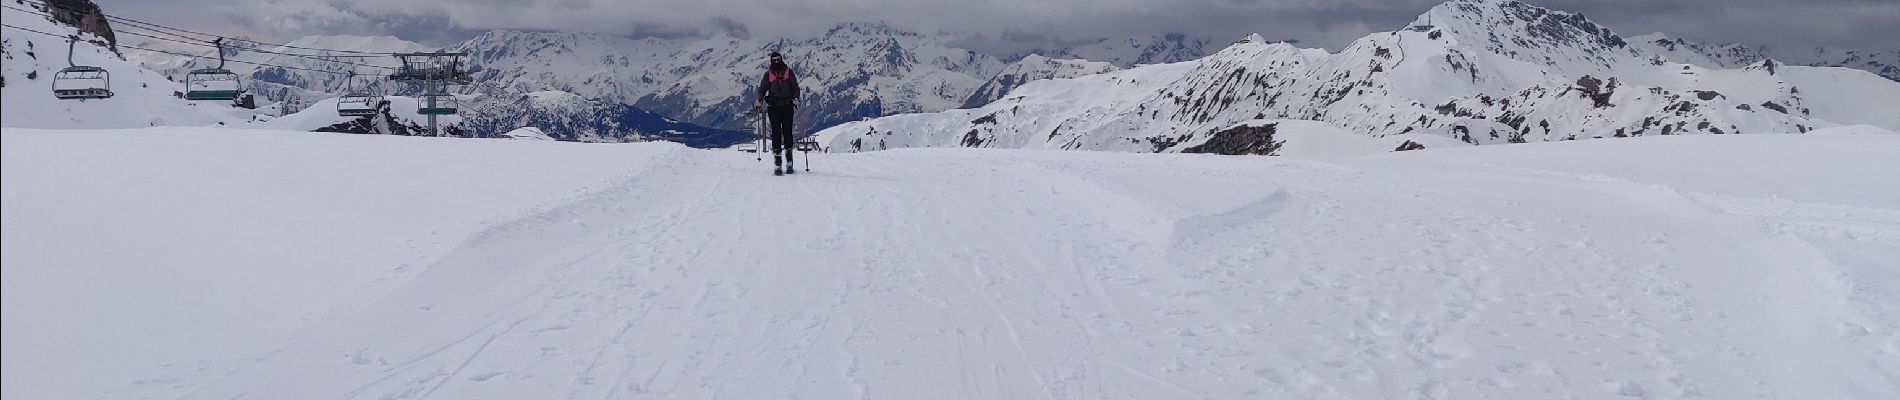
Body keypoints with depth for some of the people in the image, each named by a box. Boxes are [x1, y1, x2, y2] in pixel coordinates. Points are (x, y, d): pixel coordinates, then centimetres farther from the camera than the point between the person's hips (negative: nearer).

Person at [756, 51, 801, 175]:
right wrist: (759, 101, -10)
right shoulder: (768, 74, 8)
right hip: (773, 107, 0)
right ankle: (777, 166, -4)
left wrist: (795, 99, -11)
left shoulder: (789, 72, 7)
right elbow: (762, 88, 7)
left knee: (787, 132, 1)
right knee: (776, 133, -3)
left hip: (787, 106, 0)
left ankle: (789, 164, 6)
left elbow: (795, 87, 6)